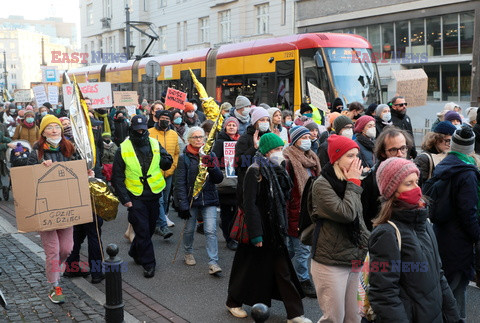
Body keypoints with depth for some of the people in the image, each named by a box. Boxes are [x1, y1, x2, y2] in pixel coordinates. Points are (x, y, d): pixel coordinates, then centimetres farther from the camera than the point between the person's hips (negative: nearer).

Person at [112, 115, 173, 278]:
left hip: (154, 195, 4)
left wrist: (163, 160, -14)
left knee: (150, 227, 16)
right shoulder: (123, 149, -6)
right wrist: (124, 199, -10)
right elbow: (117, 177, -4)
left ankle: (135, 252, 39)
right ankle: (148, 264, 7)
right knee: (142, 231, -3)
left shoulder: (154, 144, 3)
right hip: (136, 197, -4)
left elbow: (168, 162, 10)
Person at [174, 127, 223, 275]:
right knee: (189, 229, 14)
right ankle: (188, 253, 39)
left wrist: (212, 166, -19)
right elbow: (180, 183, -6)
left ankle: (213, 263, -6)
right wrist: (183, 205, -13)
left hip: (209, 198, 1)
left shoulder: (210, 155, 4)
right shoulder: (184, 158, -3)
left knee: (211, 231, -8)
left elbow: (219, 179, 0)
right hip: (191, 199, -1)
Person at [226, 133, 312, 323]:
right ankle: (233, 302, 30)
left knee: (282, 269, 6)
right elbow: (250, 204, -18)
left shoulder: (277, 170, 9)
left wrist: (283, 227, 13)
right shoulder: (255, 171, -14)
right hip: (259, 227, -7)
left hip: (275, 228, 7)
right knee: (251, 265, 8)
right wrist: (255, 234, -20)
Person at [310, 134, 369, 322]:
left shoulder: (349, 183, 9)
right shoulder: (322, 185, -13)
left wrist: (367, 244, 9)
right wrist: (354, 183, -13)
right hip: (331, 263, -7)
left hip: (353, 261, 7)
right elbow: (346, 213, -25)